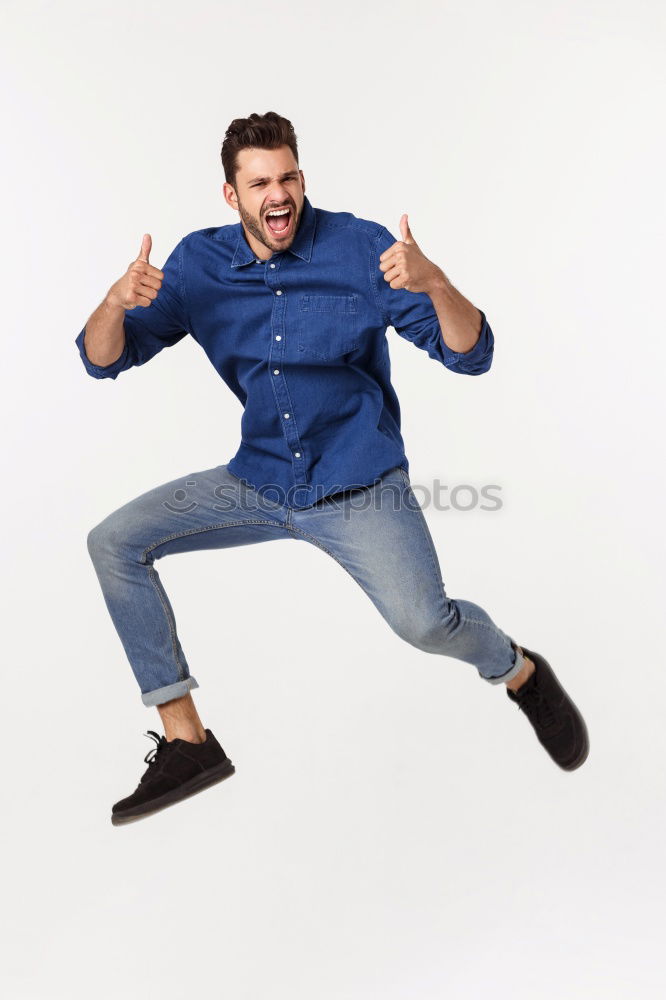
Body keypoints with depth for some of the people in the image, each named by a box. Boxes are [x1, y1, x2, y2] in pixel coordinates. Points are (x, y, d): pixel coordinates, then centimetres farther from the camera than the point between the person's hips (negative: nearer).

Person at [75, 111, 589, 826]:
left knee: (422, 621, -26)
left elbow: (470, 356, -11)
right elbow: (103, 360, -4)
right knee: (113, 542, -6)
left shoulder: (362, 248, -9)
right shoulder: (198, 264, 0)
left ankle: (519, 670, 12)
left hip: (360, 486, -4)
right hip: (258, 483, 4)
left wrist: (435, 284, -32)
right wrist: (118, 300, -26)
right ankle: (185, 740, 2)